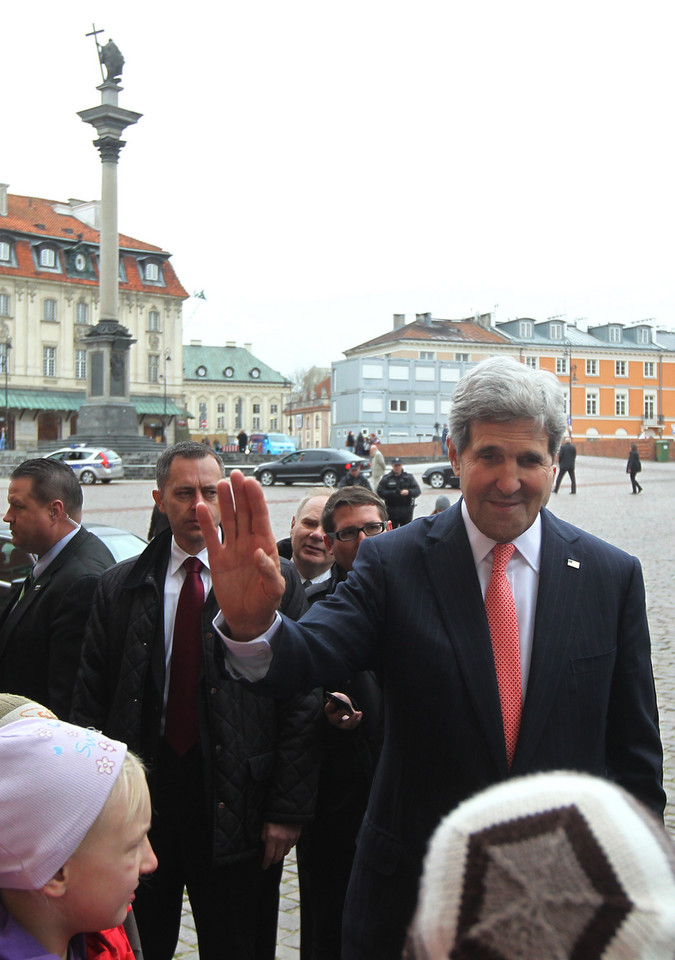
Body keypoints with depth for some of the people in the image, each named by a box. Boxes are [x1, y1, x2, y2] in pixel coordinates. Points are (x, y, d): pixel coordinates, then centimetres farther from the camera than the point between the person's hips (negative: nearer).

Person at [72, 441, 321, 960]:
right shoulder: (120, 587, 5)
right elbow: (90, 700, 6)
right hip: (140, 788, 2)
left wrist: (288, 808, -8)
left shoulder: (275, 579, -4)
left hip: (236, 805, -2)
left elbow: (302, 702, -5)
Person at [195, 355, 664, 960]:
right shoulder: (393, 564, -10)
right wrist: (250, 626, -46)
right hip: (414, 889, -1)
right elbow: (310, 655, -25)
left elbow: (634, 752, 1)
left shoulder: (613, 576, -5)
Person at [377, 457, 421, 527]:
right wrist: (393, 493, -16)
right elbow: (380, 492, -4)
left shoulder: (408, 477, 7)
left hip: (406, 511, 1)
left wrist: (408, 492, -21)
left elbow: (417, 491, -1)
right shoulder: (386, 478, 4)